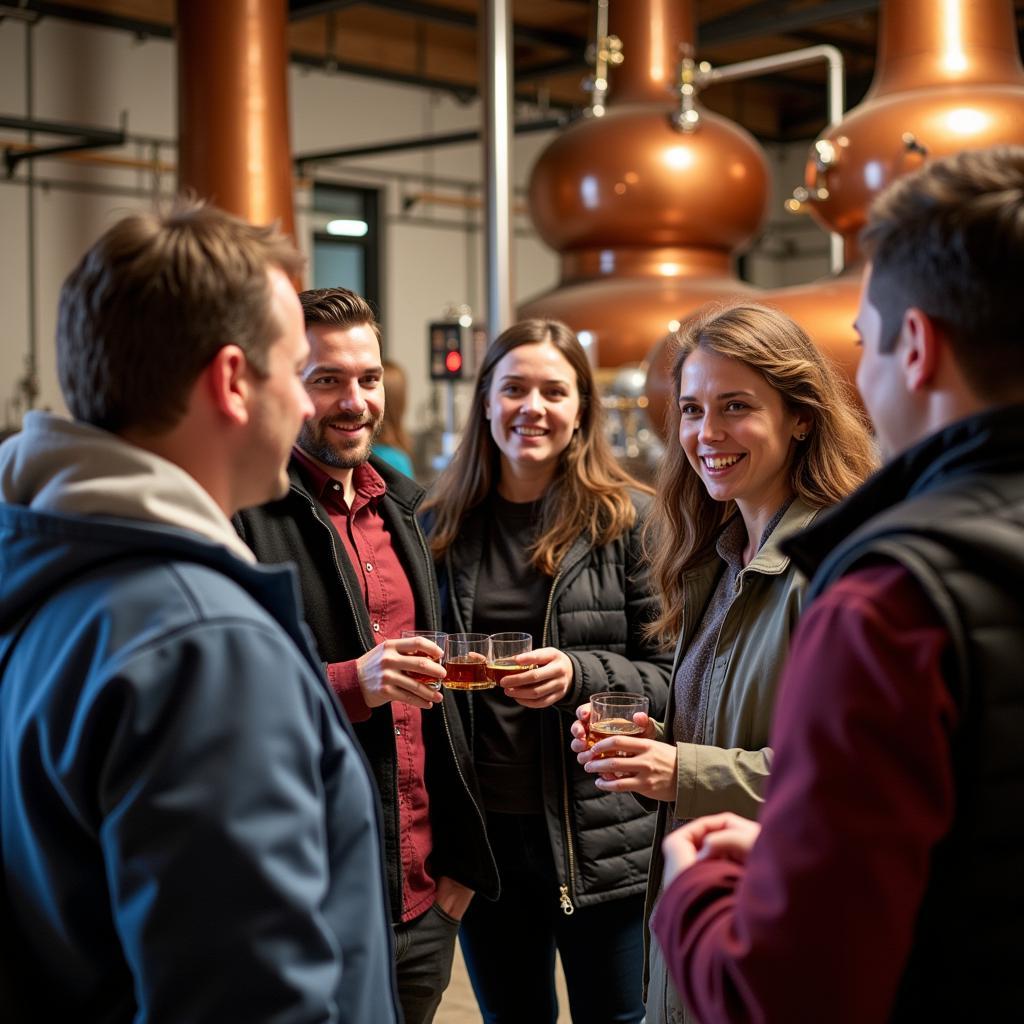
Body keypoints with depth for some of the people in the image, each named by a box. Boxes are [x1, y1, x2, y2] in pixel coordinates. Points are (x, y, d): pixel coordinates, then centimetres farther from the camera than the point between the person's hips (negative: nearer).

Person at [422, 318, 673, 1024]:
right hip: (482, 833, 4)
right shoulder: (443, 525, 7)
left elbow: (672, 678, -5)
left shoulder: (630, 519, -5)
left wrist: (580, 675, -21)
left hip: (599, 840, -3)